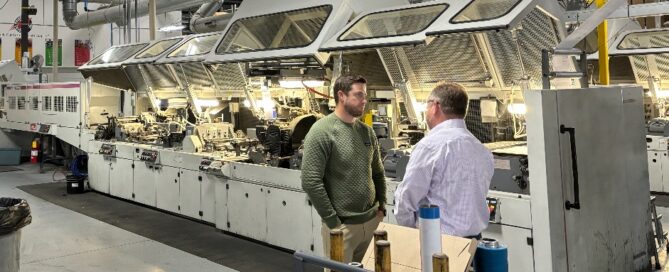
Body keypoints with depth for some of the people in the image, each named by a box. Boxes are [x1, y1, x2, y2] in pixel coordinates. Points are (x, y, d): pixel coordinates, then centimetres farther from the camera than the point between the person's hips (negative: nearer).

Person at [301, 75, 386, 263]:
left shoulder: (367, 131, 8)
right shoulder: (322, 132, -14)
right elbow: (310, 182, -19)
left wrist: (381, 206, 8)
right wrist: (333, 221, -17)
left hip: (371, 221, 7)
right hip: (342, 225, -6)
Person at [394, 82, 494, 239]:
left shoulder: (430, 145, -15)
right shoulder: (484, 152, 7)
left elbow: (406, 199, -13)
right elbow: (477, 198, 12)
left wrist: (408, 232, 4)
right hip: (474, 238, 7)